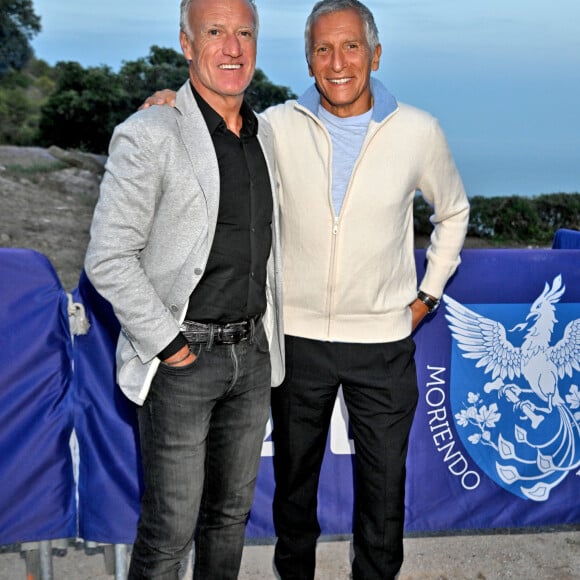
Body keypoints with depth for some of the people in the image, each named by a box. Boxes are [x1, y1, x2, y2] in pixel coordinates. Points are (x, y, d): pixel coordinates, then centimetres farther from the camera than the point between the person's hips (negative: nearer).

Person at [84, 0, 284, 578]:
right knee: (171, 526, 4)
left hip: (251, 353, 6)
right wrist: (168, 345, -15)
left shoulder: (264, 135, 9)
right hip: (180, 357, -6)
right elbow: (108, 260, -16)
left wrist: (266, 335, 15)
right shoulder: (148, 136, -13)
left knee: (231, 510, 19)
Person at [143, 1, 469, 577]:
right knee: (294, 473, 18)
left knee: (384, 482, 11)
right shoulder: (277, 126, -5)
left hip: (384, 340, 0)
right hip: (297, 336, 1)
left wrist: (428, 294, 8)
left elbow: (453, 210, 12)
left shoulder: (418, 131, -5)